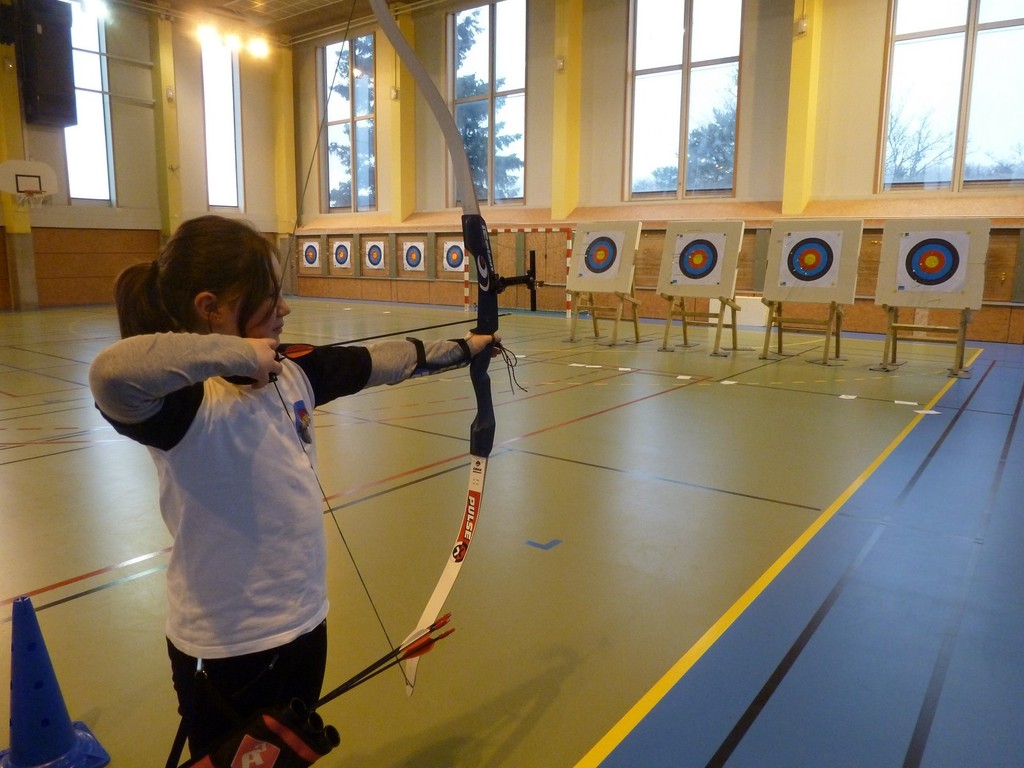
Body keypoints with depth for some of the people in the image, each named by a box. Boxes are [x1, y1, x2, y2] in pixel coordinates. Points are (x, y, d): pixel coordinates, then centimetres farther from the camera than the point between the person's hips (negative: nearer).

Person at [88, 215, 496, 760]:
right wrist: (239, 353, -34)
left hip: (304, 620, 7)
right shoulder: (187, 401, -25)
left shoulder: (293, 369, -3)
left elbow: (379, 362, 10)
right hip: (228, 648, -7)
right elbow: (112, 373, -48)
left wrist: (462, 348, 20)